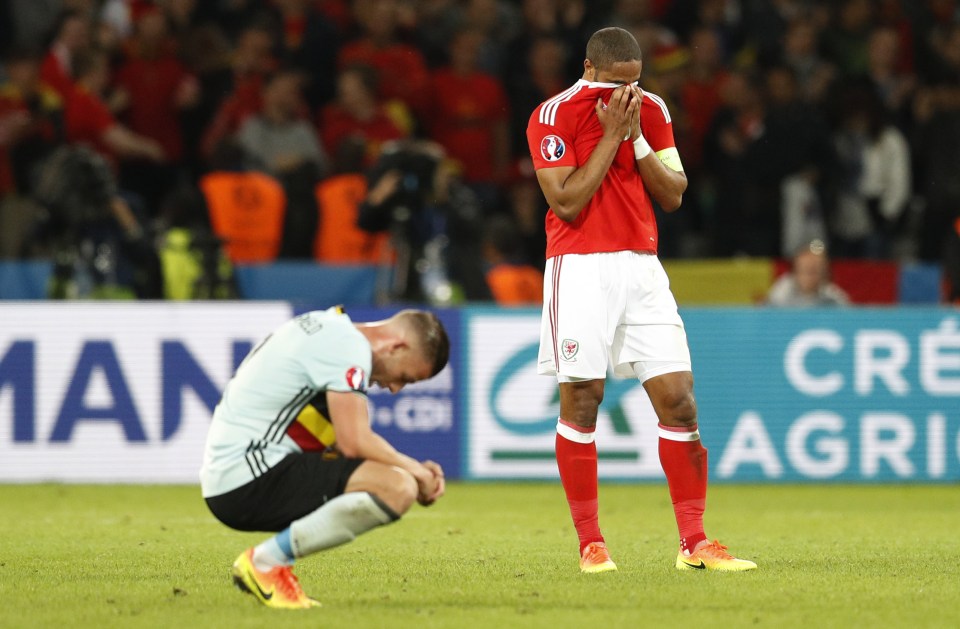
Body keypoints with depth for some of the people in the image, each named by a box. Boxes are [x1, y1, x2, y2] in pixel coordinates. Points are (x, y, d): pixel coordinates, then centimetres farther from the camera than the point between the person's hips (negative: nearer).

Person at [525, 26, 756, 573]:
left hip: (641, 267, 4)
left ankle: (695, 542, 2)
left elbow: (673, 196, 6)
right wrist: (612, 134, -13)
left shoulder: (651, 110, 9)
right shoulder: (554, 116, -7)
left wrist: (637, 138, -6)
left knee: (679, 400, -2)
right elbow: (567, 202, -15)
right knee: (581, 401, -2)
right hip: (580, 267, -4)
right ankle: (590, 542, 7)